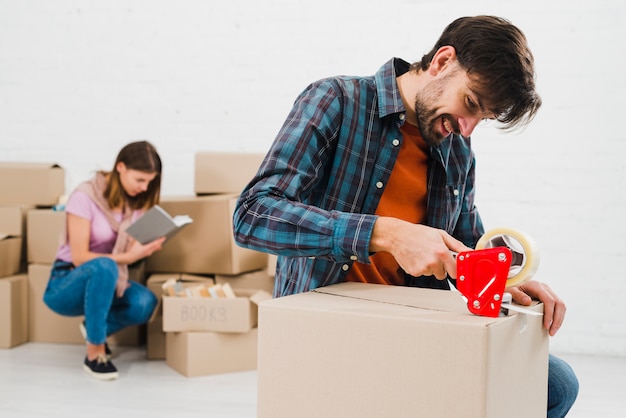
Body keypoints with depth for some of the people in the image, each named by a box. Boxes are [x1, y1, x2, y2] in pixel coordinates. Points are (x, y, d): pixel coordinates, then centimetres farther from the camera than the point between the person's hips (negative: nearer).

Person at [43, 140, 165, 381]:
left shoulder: (137, 200, -1)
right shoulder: (85, 196, -18)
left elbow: (131, 250, 5)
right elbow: (79, 257, -21)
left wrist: (146, 248, -18)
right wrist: (127, 257, -32)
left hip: (106, 283, 5)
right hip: (66, 285, -5)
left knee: (145, 303, -29)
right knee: (104, 267, -40)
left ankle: (96, 328, 4)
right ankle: (95, 353, -24)